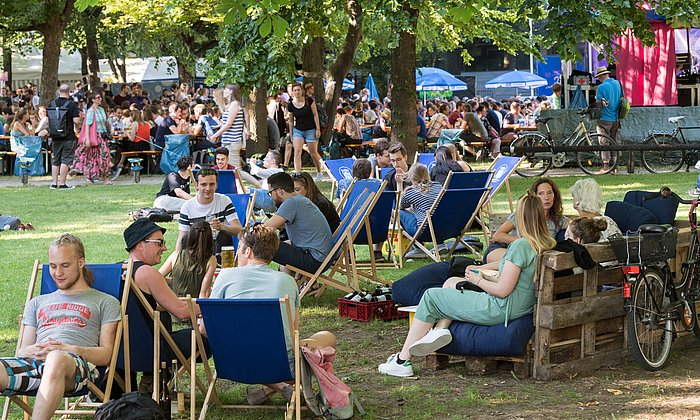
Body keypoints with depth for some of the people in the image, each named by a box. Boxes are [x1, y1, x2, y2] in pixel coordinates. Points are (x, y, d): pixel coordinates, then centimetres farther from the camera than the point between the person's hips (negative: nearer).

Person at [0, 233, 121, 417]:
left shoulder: (105, 302, 23)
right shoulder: (37, 303, 36)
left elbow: (105, 354, 11)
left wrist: (68, 349, -8)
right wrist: (31, 351, 0)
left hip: (79, 363, -3)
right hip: (34, 361, 3)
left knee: (56, 359, -43)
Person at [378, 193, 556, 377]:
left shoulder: (521, 245, -22)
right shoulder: (544, 244, 5)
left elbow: (502, 291, -23)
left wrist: (479, 280, -5)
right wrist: (484, 271, 14)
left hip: (500, 310, -9)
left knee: (431, 296, 4)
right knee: (451, 282, 23)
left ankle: (402, 361, 6)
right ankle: (440, 328, 0)